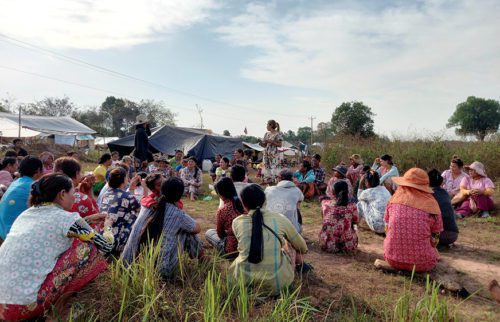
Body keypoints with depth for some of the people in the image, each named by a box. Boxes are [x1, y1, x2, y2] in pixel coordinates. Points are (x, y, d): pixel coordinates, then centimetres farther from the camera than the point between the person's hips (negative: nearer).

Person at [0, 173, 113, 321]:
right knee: (88, 248, -2)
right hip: (26, 304, -8)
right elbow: (106, 246, 2)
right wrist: (109, 230, 23)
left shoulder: (26, 214, 11)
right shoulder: (66, 218, -9)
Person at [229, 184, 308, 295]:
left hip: (242, 281, 2)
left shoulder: (237, 222, -1)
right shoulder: (280, 219, -3)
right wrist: (303, 250, 39)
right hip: (275, 283, -1)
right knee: (290, 243, 22)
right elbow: (302, 247, 15)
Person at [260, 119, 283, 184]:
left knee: (273, 169, -9)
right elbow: (264, 145, 15)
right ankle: (267, 182, 9)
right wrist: (261, 143, -6)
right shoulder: (266, 134, 13)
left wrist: (271, 141, -15)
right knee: (266, 168, 4)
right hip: (266, 153, 6)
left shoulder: (278, 134, -4)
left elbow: (280, 144, -9)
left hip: (273, 154, -6)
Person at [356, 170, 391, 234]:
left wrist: (361, 185, 9)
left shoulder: (368, 192, -11)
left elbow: (359, 198, 14)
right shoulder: (384, 189, 8)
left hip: (378, 227, -7)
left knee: (361, 203, 8)